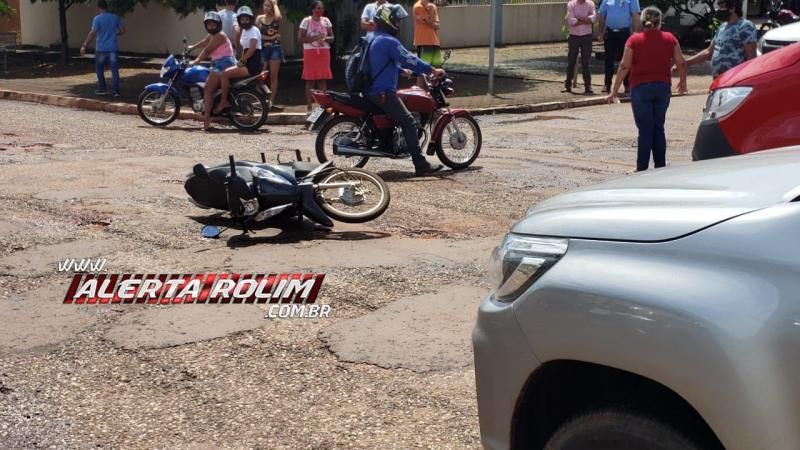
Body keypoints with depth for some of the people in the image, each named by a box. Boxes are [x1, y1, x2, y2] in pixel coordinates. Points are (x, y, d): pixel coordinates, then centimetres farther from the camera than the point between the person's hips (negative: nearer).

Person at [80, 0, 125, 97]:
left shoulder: (97, 18, -8)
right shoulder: (116, 17, 4)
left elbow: (92, 33, -15)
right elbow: (122, 31, 8)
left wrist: (84, 46, -12)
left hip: (101, 49, -2)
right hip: (113, 48, 2)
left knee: (99, 69, 15)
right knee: (115, 70, 1)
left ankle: (102, 89, 17)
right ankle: (116, 91, -6)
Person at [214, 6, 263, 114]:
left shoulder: (254, 30, -10)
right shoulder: (244, 31, 18)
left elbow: (252, 49, -20)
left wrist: (242, 61, -15)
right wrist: (241, 60, 7)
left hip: (253, 65, -10)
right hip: (247, 64, 10)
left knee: (225, 74, -18)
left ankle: (223, 102, -12)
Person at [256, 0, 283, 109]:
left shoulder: (276, 19, 1)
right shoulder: (259, 18, 7)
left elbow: (278, 17, -25)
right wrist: (270, 37, -10)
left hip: (275, 48, -2)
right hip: (262, 49, 2)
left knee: (273, 76, 0)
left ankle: (271, 101, 3)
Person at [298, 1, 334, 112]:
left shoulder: (326, 21, 8)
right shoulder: (306, 21, -3)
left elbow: (331, 37, 11)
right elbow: (300, 38, -8)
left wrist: (325, 38, -11)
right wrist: (314, 38, -19)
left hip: (324, 52, 3)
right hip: (310, 52, -3)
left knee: (322, 79, 1)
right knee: (310, 79, -4)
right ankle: (309, 106, -1)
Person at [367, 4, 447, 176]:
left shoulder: (374, 39, 17)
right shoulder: (388, 41, -15)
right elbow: (408, 59, -19)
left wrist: (402, 70, 39)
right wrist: (433, 70, -14)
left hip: (372, 91, 11)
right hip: (384, 94, -11)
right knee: (409, 123, -11)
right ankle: (421, 165, -15)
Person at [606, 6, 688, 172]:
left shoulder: (634, 40, -5)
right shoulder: (669, 39, 3)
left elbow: (624, 66, -9)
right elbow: (681, 62, 4)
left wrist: (614, 91, -6)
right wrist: (683, 81, 21)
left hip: (641, 88, -3)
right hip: (663, 87, 3)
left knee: (645, 130, 1)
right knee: (659, 128, 13)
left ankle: (642, 169, 0)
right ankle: (660, 168, 15)